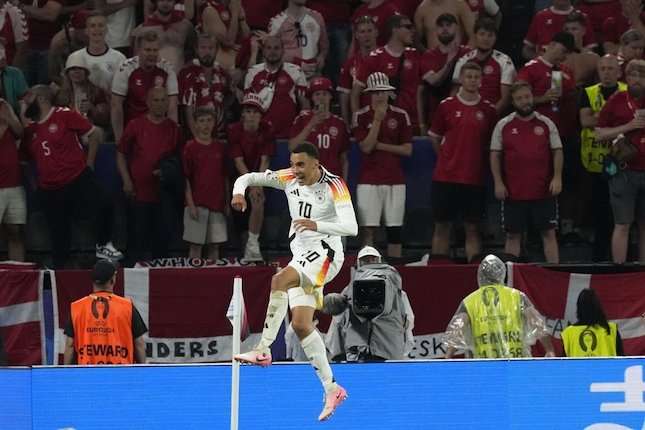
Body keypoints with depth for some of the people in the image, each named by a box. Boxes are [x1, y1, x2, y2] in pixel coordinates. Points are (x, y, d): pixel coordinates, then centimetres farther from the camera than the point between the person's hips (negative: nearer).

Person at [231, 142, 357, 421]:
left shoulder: (334, 186, -13)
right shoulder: (289, 179, 4)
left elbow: (351, 227, -23)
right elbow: (247, 178, 7)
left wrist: (317, 225, -37)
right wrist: (239, 191, -17)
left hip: (325, 254, -7)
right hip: (301, 256, 7)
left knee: (280, 280, -32)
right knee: (301, 325, -2)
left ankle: (263, 350, -35)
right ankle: (331, 389, 4)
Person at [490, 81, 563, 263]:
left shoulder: (546, 124, 7)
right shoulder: (503, 125, 6)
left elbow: (557, 151, 6)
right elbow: (495, 155, 6)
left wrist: (557, 177, -6)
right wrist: (498, 182, -3)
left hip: (544, 191, 0)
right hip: (513, 192, 0)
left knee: (548, 233, 1)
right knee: (513, 235, 5)